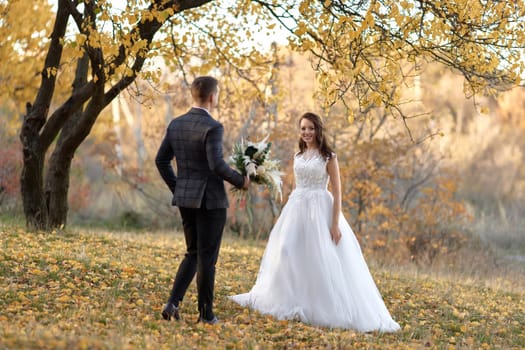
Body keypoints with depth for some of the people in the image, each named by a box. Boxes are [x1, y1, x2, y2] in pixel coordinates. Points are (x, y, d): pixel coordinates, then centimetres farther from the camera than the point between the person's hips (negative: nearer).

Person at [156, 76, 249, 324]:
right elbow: (216, 164, -24)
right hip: (210, 199, -6)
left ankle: (173, 302, 3)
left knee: (193, 253, 18)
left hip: (185, 199, 6)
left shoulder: (176, 124, 6)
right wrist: (241, 181, -8)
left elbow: (161, 160, 9)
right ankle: (206, 313, 11)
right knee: (207, 257, 4)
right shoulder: (212, 127, -15)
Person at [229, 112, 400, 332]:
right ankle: (292, 304, 14)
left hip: (319, 210, -6)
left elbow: (337, 193, -7)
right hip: (296, 209, 6)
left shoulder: (328, 157, -4)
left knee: (321, 260, -7)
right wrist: (290, 213, 16)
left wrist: (335, 224, -14)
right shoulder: (298, 156, 13)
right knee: (289, 254, 2)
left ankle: (325, 308, 2)